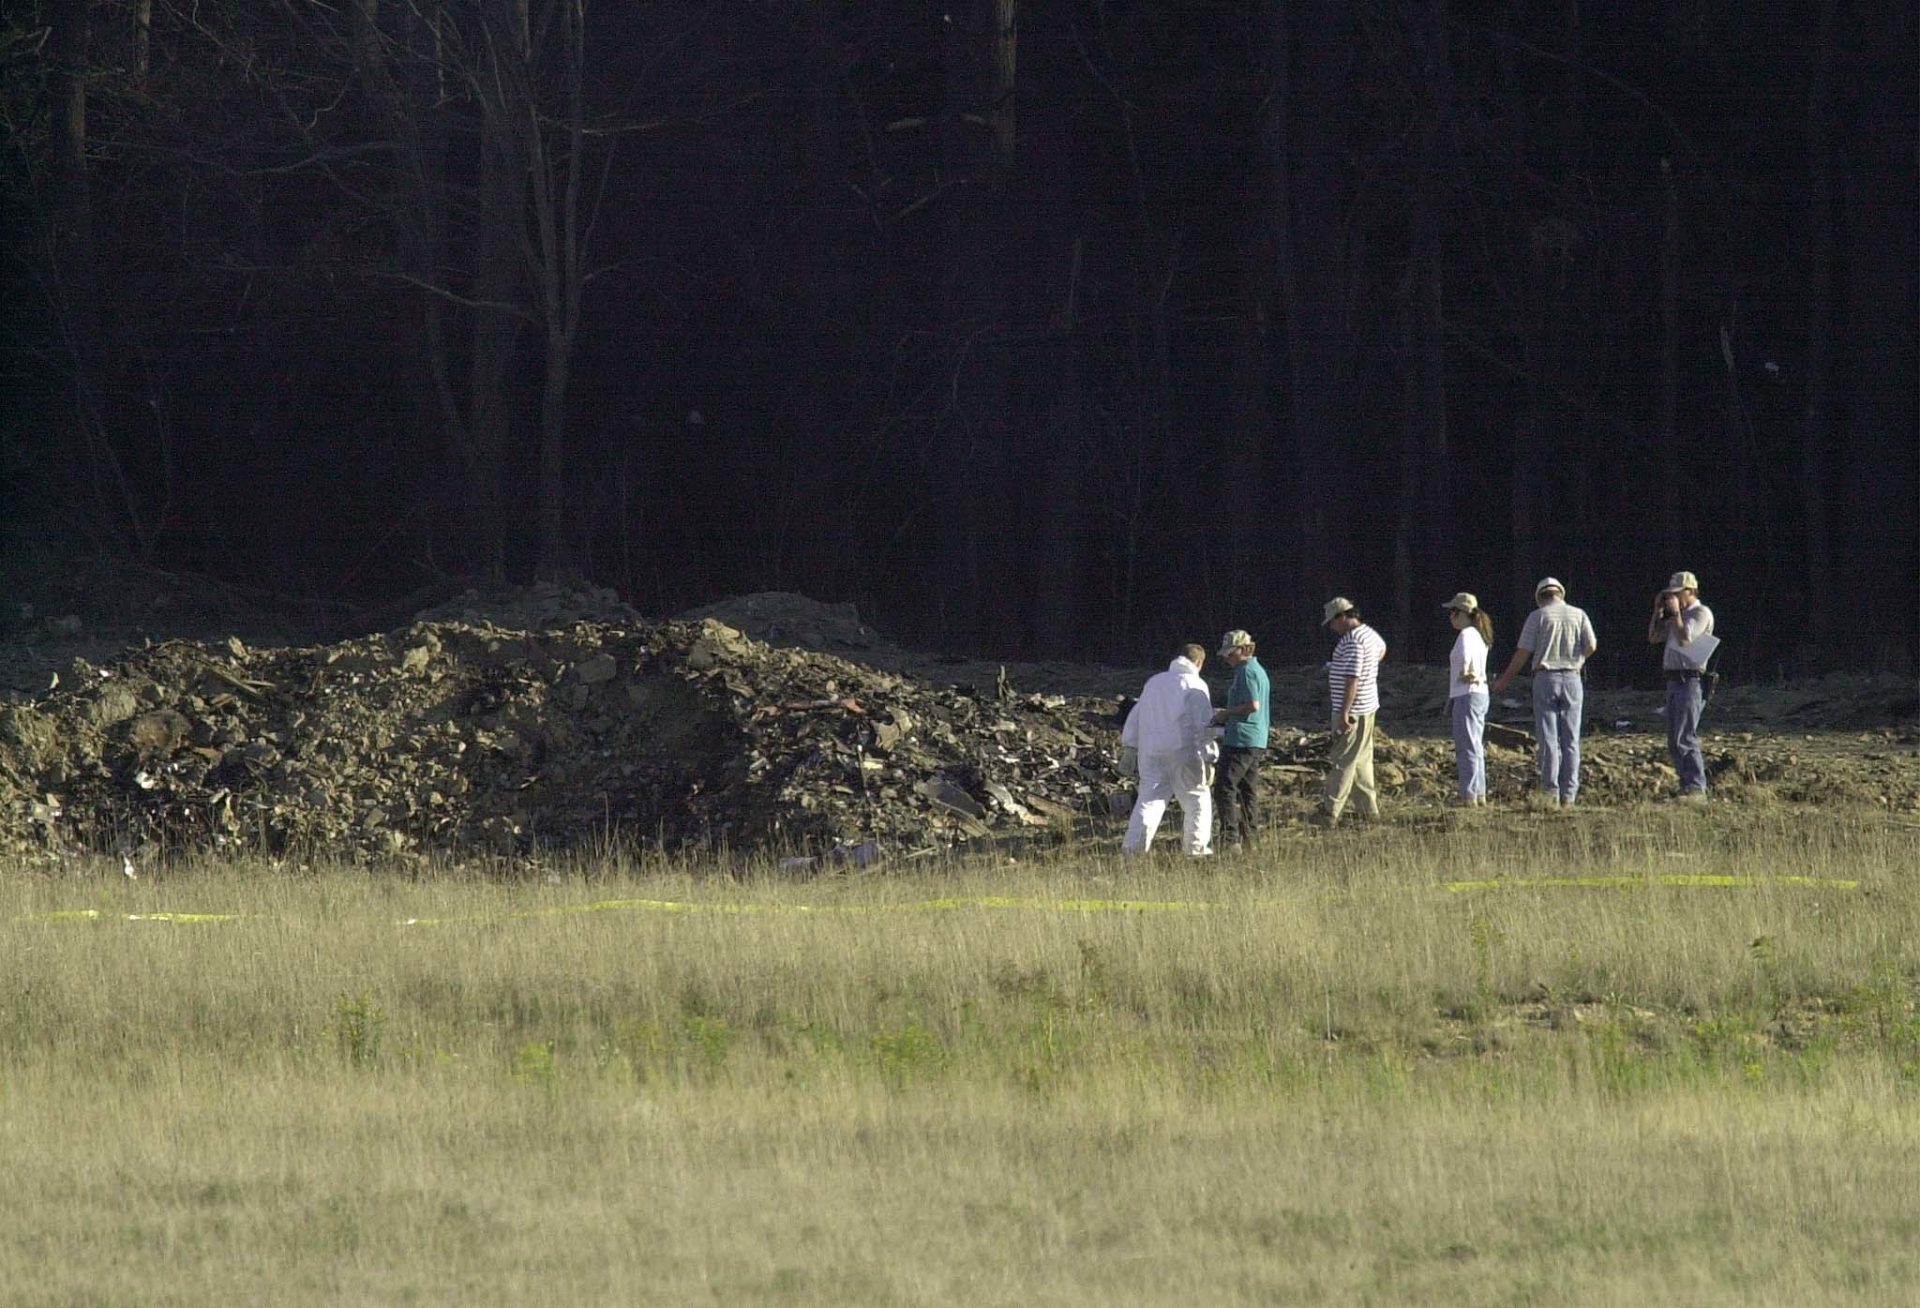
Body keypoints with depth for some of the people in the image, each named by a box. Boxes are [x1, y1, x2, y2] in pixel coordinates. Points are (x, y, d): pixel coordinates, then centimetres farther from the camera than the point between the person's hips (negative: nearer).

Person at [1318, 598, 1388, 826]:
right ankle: (1368, 809, 22)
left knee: (1343, 761, -8)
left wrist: (1344, 714, -26)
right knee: (1362, 761, 17)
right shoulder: (1369, 634, 11)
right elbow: (1382, 649, 36)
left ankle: (1331, 812, -8)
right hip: (1367, 708, 10)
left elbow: (1352, 680, -26)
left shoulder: (1353, 642, -21)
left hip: (1353, 710, -10)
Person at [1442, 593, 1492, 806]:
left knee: (1466, 748, -8)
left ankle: (1469, 796, -8)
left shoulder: (1466, 634, -14)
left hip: (1467, 694, -10)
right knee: (1476, 748, 16)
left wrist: (1464, 673, -15)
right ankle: (1480, 793, 22)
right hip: (1480, 694, 10)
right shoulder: (1478, 635, 16)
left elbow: (1465, 655, -31)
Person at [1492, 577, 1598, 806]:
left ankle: (1550, 791, -8)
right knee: (1570, 740, 4)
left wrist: (1504, 681, 9)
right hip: (1572, 680, 2)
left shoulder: (1537, 617, 0)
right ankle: (1569, 795, 1)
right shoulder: (1579, 615, 7)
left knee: (1548, 738, -1)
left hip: (1546, 678, -2)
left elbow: (1523, 653, -2)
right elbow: (1591, 646, -2)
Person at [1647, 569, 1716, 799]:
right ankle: (1688, 786, 11)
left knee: (1685, 739, -15)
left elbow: (1684, 638, -20)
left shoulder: (1701, 613, -7)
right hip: (1674, 682, 10)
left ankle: (1696, 788, -17)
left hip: (1689, 682, -10)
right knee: (1674, 742, 9)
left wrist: (1675, 612, -12)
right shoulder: (1679, 616, 21)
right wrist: (1658, 611, 13)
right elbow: (1654, 638, 22)